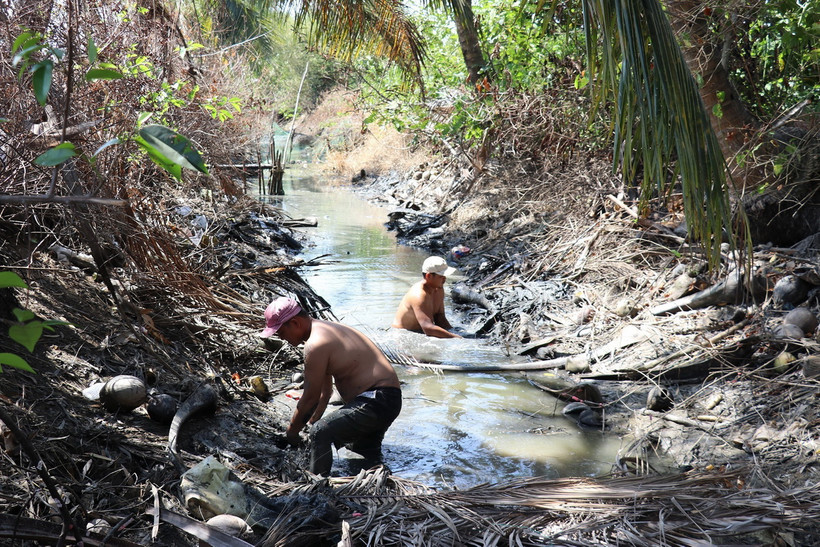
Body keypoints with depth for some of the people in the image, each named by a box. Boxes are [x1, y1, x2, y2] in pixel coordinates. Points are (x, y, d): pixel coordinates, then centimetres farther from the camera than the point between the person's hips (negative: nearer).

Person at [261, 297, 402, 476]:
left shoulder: (316, 344, -19)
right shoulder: (326, 330, 15)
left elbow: (310, 397, -13)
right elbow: (324, 390, 22)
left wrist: (292, 430, 1)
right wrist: (310, 423, 24)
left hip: (376, 400, -11)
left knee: (321, 432, -24)